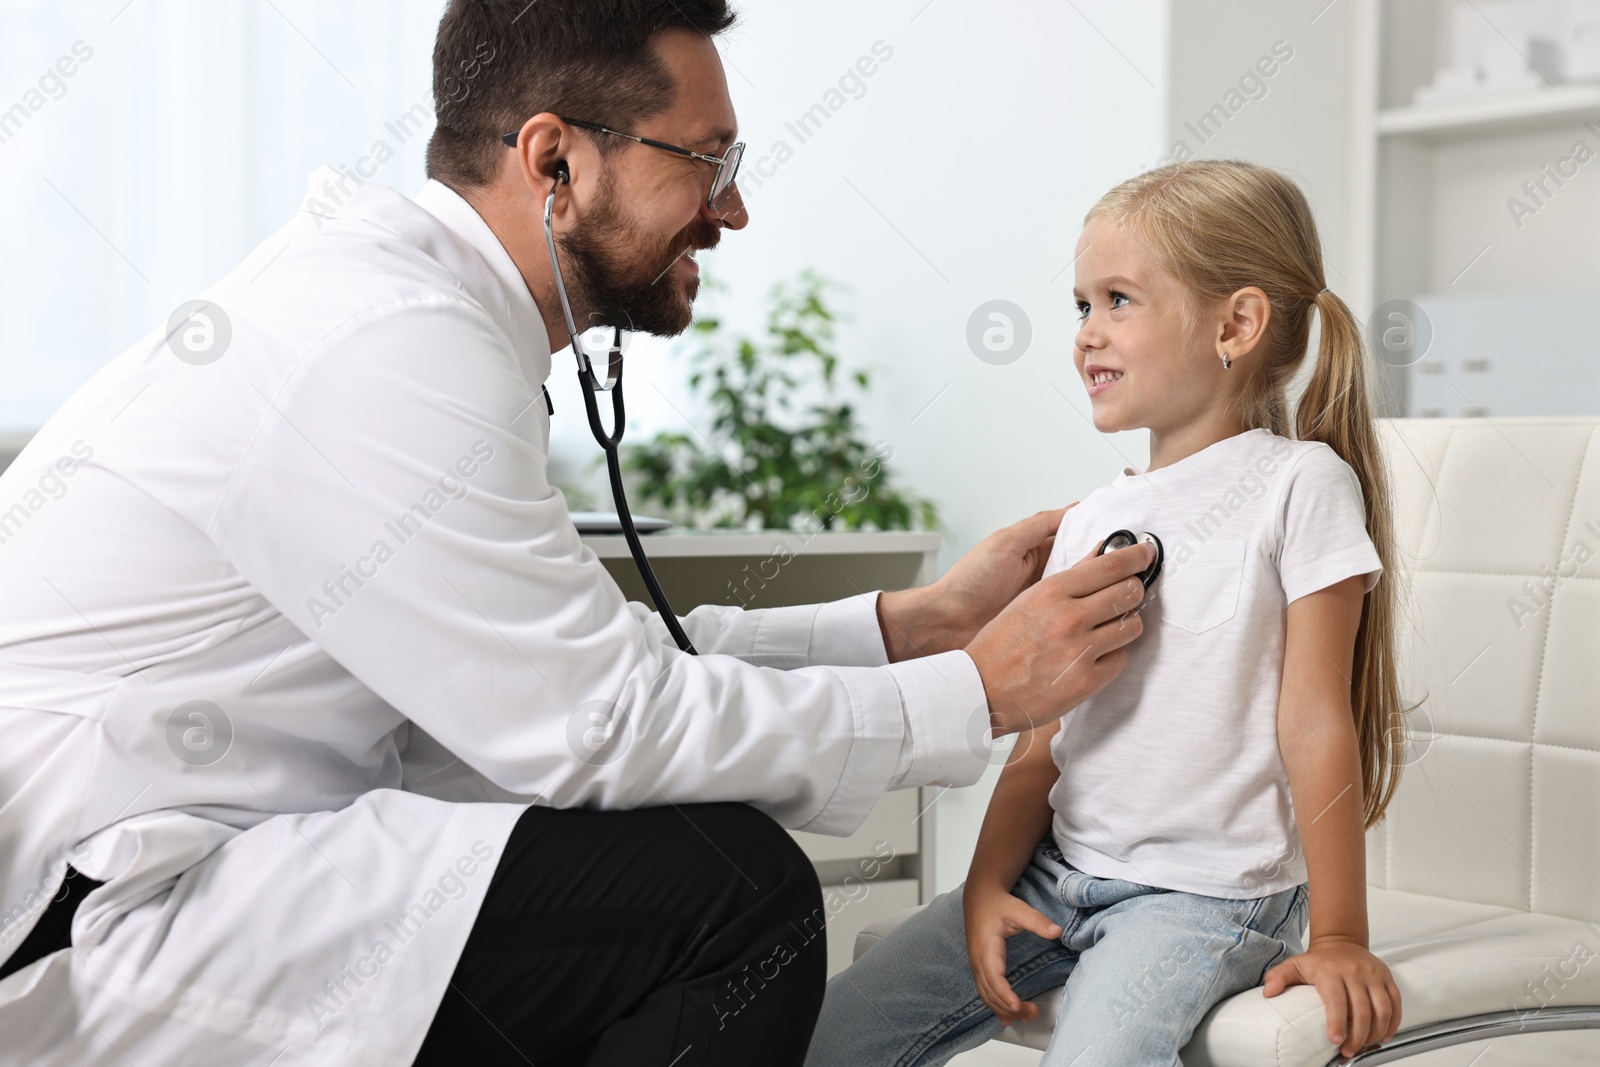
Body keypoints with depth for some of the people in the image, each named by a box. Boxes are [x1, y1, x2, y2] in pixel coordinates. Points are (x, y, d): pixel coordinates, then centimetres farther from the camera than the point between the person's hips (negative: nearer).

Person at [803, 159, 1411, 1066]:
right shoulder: (1093, 521, 12)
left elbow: (1315, 724, -11)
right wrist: (987, 884, -2)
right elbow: (1047, 738, 10)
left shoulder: (1299, 483, -7)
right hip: (1057, 876, 6)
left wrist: (1339, 935, -11)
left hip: (1207, 892, -6)